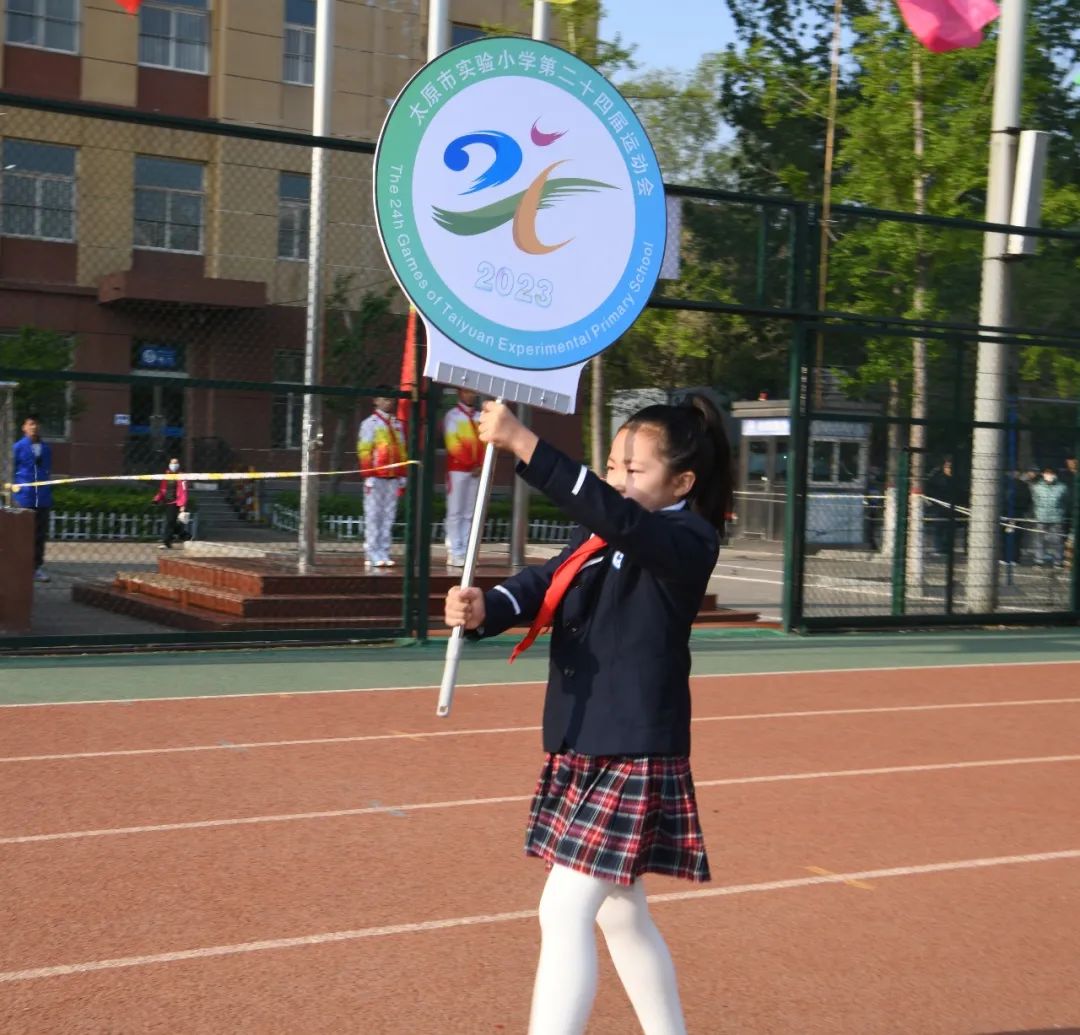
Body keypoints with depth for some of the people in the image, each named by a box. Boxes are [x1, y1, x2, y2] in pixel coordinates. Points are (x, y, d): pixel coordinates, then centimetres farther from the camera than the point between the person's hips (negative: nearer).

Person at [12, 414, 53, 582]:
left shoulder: (46, 449, 8)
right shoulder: (18, 447, -3)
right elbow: (12, 472, 0)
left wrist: (48, 493, 11)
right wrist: (15, 495, -5)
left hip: (43, 499, 3)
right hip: (24, 498, -3)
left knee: (41, 534, 8)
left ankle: (38, 567, 16)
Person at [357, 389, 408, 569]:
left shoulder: (397, 424, 15)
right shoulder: (370, 423, -1)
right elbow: (364, 451, -5)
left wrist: (402, 476, 13)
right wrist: (368, 477, -11)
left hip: (393, 478, 5)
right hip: (376, 478, -5)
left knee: (389, 517, 6)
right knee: (373, 517, -3)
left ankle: (384, 553, 11)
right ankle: (373, 556, -1)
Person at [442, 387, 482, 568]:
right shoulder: (452, 416, 0)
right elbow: (453, 444, -7)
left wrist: (481, 465, -5)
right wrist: (470, 464, -10)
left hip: (476, 471, 5)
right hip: (457, 469, -5)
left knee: (469, 514, 5)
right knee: (455, 512, -5)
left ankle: (465, 552, 6)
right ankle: (454, 553, -6)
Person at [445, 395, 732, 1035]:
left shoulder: (690, 542, -13)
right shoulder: (598, 539, 11)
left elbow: (614, 515, -32)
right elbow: (542, 585, -3)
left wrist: (524, 445, -38)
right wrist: (483, 610, -25)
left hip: (636, 759, -9)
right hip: (579, 753, 9)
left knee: (565, 913, -10)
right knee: (621, 914, 19)